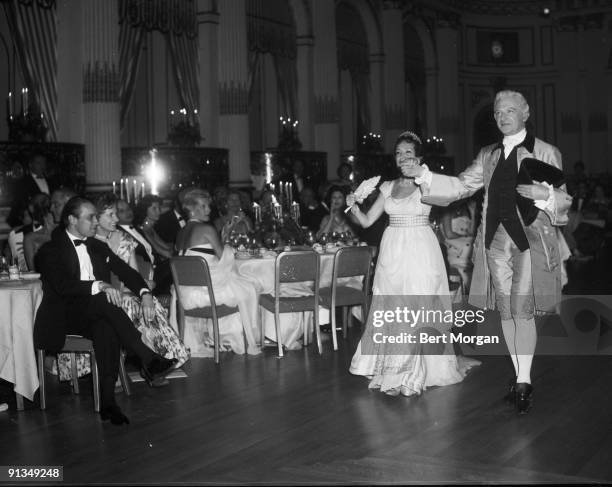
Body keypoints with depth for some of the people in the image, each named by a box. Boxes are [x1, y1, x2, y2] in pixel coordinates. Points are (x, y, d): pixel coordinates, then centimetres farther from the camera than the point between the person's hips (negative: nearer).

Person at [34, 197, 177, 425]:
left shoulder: (98, 247, 19)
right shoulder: (51, 250, 0)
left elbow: (126, 271, 12)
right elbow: (63, 286, -17)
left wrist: (145, 293, -9)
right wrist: (99, 286, -31)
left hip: (94, 314, 4)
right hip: (63, 317, -4)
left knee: (106, 328, -34)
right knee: (102, 301, -35)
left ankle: (108, 401, -40)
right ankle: (148, 359, -37)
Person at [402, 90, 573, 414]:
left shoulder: (545, 153, 2)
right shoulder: (488, 155, 15)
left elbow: (564, 200, 2)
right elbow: (461, 186, 12)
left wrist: (543, 193, -20)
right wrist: (424, 175, 0)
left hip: (529, 241, -4)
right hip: (496, 241, 5)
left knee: (523, 312, -8)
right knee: (505, 312, 8)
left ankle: (523, 382, 1)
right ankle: (520, 379, 20)